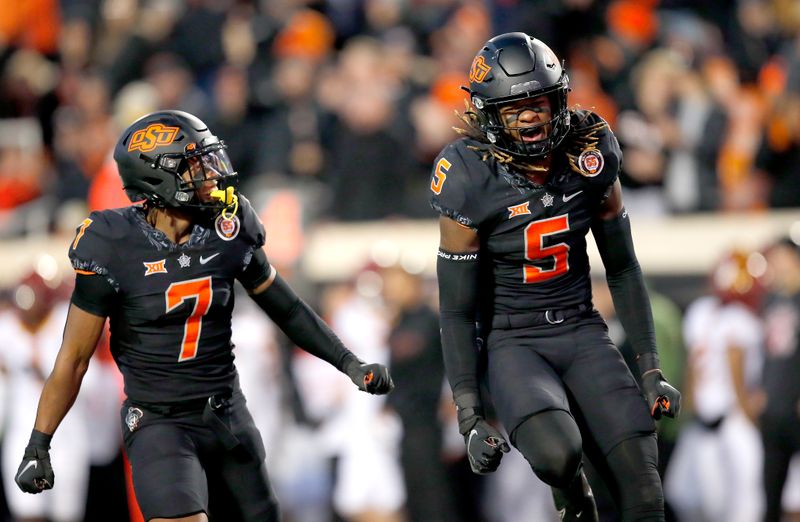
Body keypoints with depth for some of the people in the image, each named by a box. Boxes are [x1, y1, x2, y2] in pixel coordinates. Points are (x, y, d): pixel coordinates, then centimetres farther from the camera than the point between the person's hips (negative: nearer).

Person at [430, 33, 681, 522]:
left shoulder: (590, 155, -6)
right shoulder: (472, 182, -16)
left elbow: (623, 270, 7)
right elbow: (457, 310, -9)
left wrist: (652, 371, 3)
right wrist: (471, 419, -12)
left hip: (582, 331, 3)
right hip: (511, 341, -3)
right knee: (557, 454, -33)